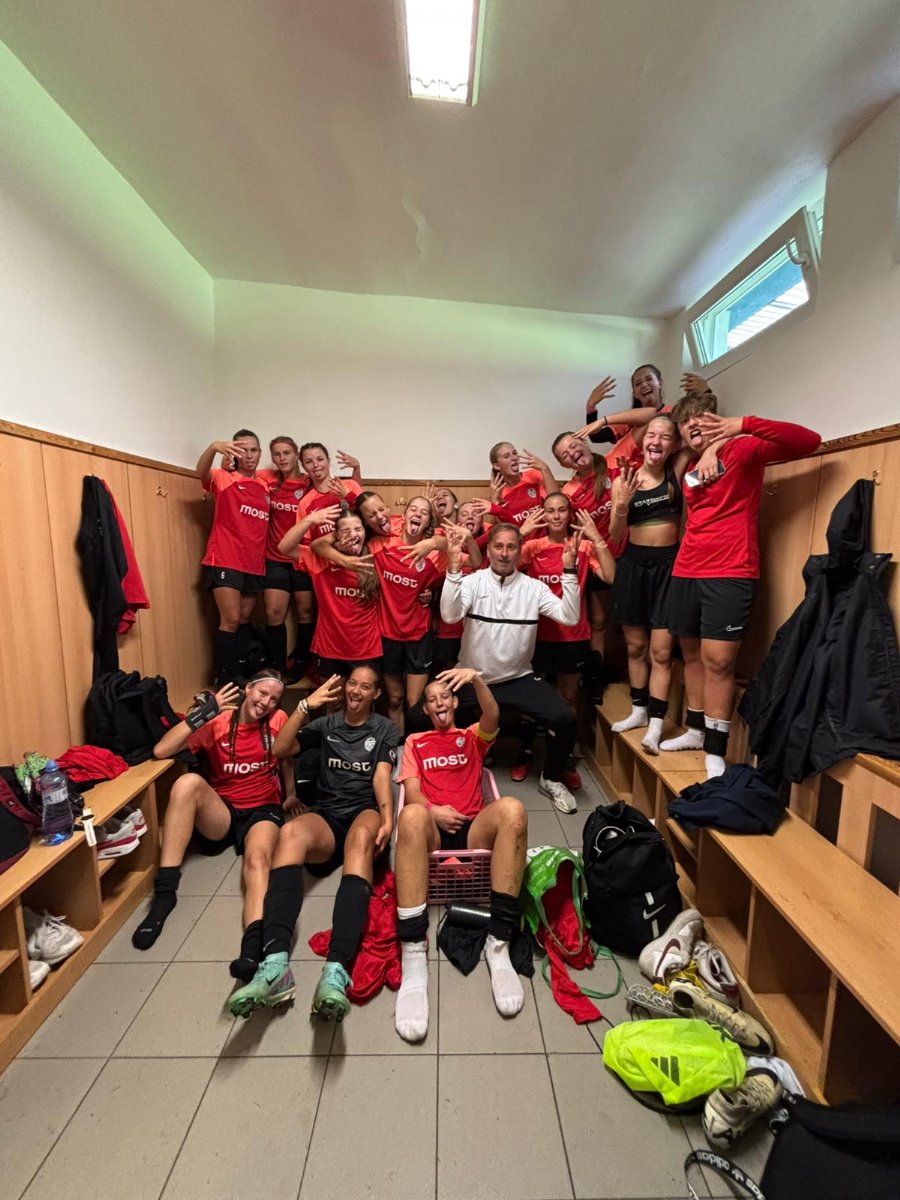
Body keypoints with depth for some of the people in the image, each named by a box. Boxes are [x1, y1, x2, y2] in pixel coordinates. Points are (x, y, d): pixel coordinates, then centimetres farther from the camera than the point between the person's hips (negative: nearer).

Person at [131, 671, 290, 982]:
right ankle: (164, 891, -26)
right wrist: (201, 714, -23)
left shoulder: (278, 721, -2)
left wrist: (290, 798, 19)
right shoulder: (217, 721, -5)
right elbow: (160, 751, -16)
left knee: (258, 858, -34)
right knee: (188, 782, -30)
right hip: (220, 813, 1)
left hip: (262, 810, -1)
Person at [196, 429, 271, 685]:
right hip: (225, 560, -5)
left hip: (254, 563, 5)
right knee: (231, 620, -9)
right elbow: (201, 472, -23)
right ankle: (223, 681, 2)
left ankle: (240, 675, 22)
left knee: (244, 621, 12)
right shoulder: (224, 478, -1)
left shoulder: (265, 486, 14)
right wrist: (214, 447, -41)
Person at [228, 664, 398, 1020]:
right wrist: (306, 705, -7)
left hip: (365, 812, -2)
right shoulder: (326, 724, 16)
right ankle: (275, 964, -45)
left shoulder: (385, 729, 10)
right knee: (290, 832, -33)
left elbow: (381, 777, -3)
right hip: (326, 816, 2)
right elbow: (280, 750, 3)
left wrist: (387, 819, -22)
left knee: (360, 838, -39)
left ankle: (336, 970, -51)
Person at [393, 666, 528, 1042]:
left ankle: (498, 943, -27)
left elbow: (493, 718, -1)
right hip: (432, 830, 0)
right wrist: (433, 812, -13)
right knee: (411, 816, -37)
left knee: (511, 809, -32)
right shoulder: (415, 742, 23)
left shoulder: (473, 737, 23)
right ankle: (413, 958, -39)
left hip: (473, 829, 1)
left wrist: (476, 679, -20)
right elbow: (412, 793, 9)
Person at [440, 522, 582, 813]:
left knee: (564, 719, -17)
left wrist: (569, 570, -23)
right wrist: (454, 567, -33)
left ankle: (551, 779, 16)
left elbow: (569, 617, -13)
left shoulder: (533, 587, -1)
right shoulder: (472, 582, -6)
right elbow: (450, 615, -24)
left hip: (519, 678, 1)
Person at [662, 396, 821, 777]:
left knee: (718, 661, -9)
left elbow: (808, 441, -10)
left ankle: (715, 751, 1)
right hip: (685, 572, 6)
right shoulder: (689, 471, 19)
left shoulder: (742, 450, 2)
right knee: (692, 654, 12)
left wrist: (746, 425, -19)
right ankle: (696, 730, 26)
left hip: (729, 574, -6)